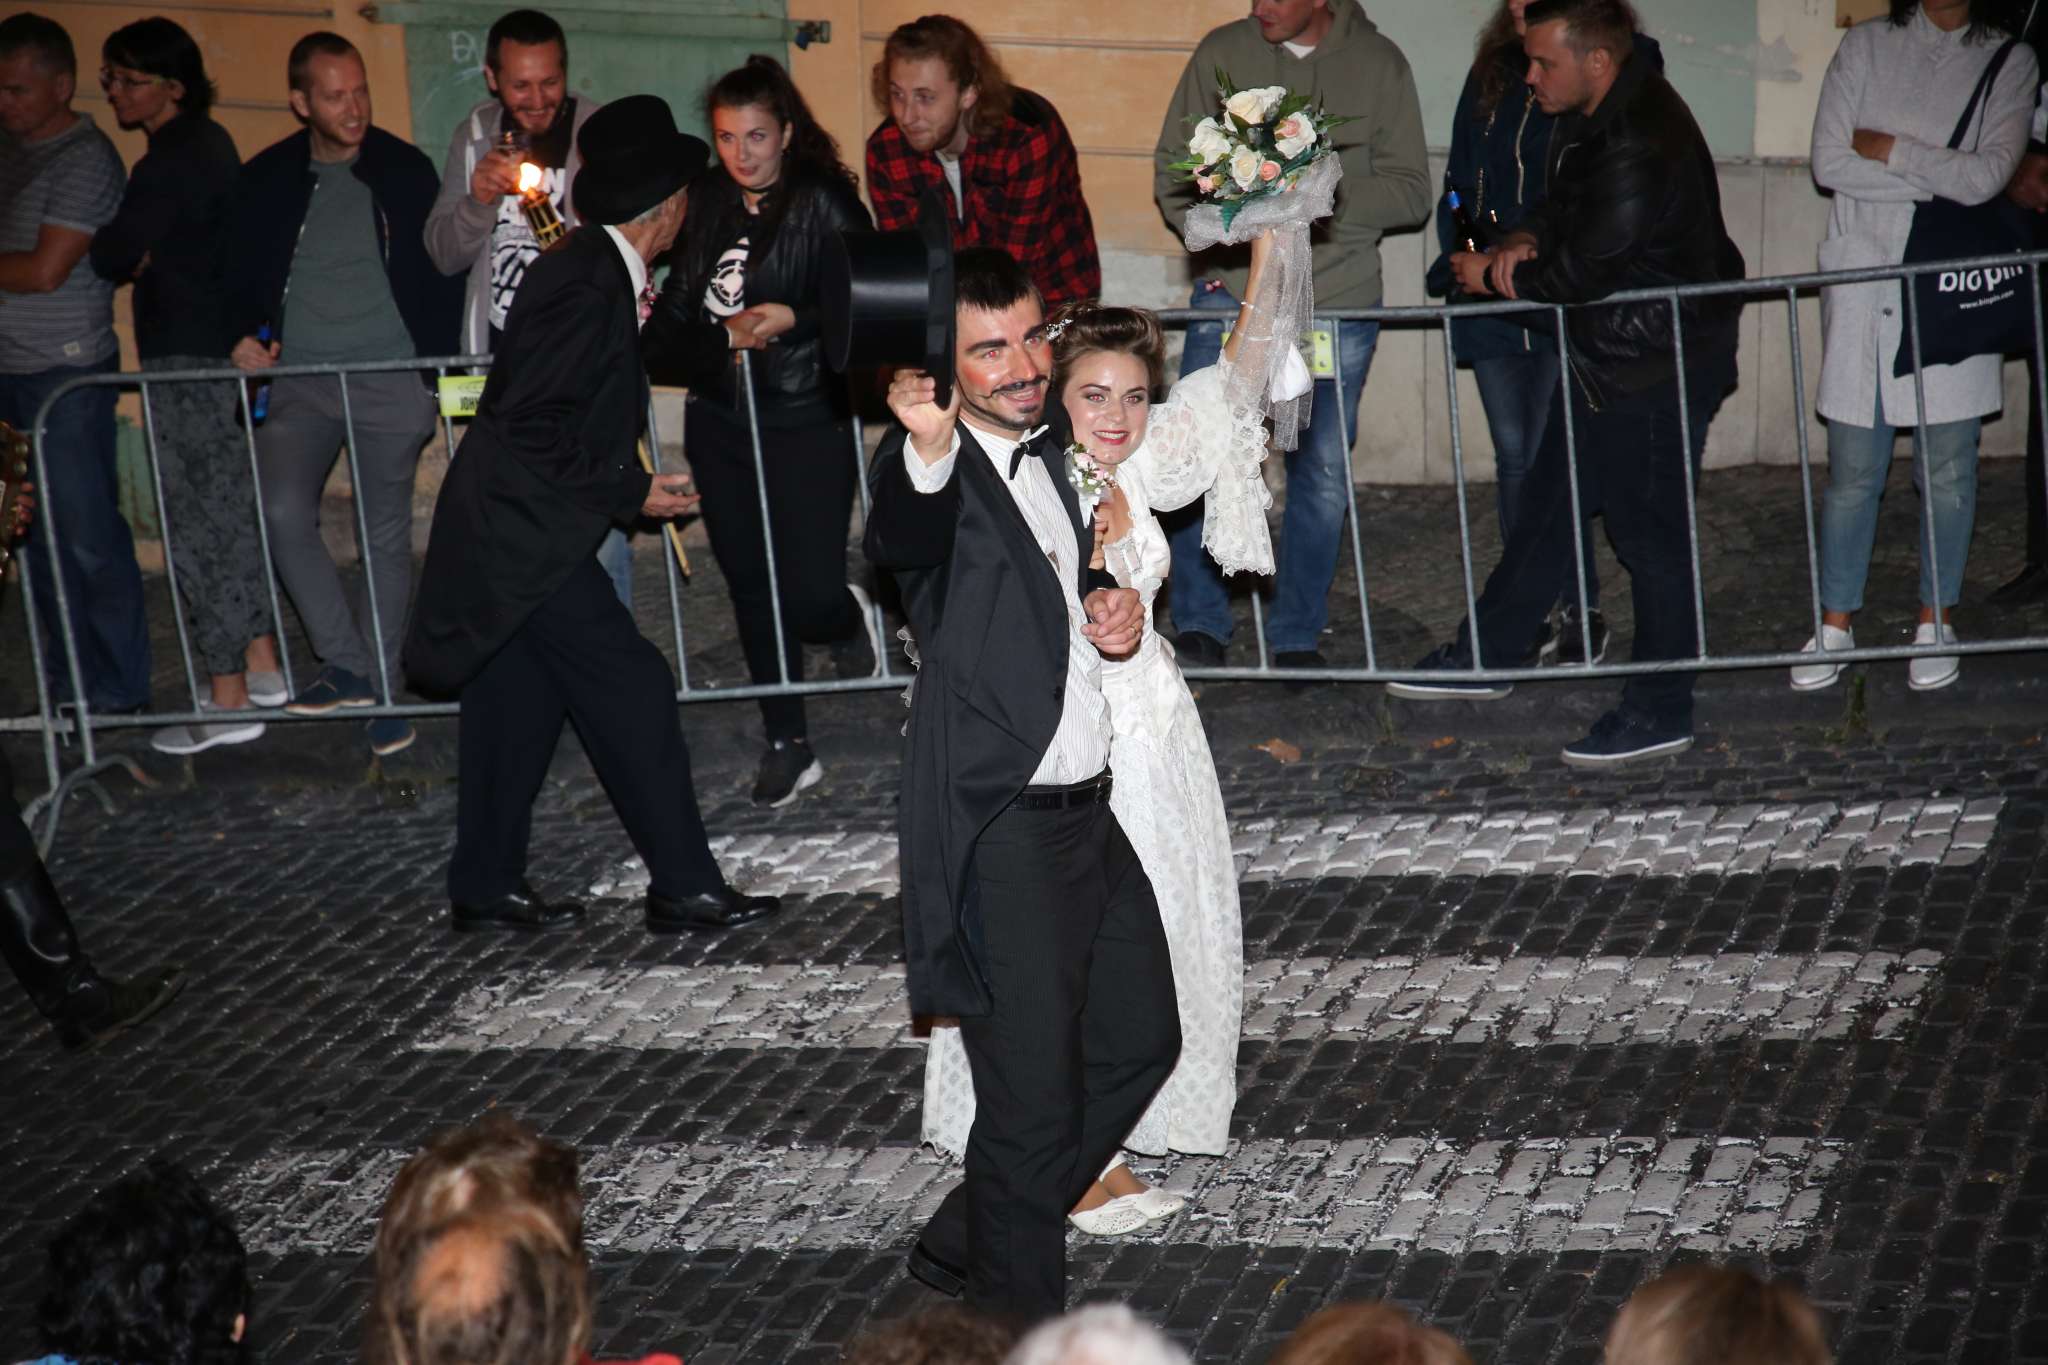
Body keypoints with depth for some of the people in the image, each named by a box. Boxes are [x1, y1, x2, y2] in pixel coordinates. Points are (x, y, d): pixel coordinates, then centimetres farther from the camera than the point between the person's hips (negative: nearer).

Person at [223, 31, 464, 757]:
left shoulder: (403, 169, 3)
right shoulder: (266, 180, 6)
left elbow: (443, 269, 6)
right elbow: (241, 277, 13)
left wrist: (442, 364, -3)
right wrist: (245, 337, -6)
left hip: (391, 380, -1)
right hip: (300, 381, 1)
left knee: (386, 535, 1)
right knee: (283, 512, -18)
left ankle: (380, 688, 11)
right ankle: (348, 665, -5)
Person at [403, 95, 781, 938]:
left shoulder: (593, 269, 10)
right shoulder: (589, 287, -20)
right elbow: (533, 427, -23)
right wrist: (630, 494, -15)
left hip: (510, 530, 10)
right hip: (525, 531, -10)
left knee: (518, 703, 15)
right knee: (631, 692, -5)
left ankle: (487, 889, 23)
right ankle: (684, 888, 1)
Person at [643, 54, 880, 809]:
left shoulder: (824, 203, -9)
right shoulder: (707, 203, 6)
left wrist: (795, 318, -24)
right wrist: (645, 350, 3)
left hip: (808, 422, -5)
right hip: (721, 422, 5)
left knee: (809, 594, -8)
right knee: (752, 589, 10)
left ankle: (849, 615, 31)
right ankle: (788, 743, 22)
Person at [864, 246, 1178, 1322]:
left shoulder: (1039, 451, 9)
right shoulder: (927, 469, -17)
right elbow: (900, 540, -42)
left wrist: (1103, 609, 4)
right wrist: (928, 449, -63)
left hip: (1084, 809, 9)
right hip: (999, 834, -9)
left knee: (1139, 1039, 21)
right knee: (1035, 1102, -1)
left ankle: (965, 1242, 34)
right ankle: (1025, 1322, 15)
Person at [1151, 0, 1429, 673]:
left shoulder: (1379, 63, 1)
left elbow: (1411, 190, -1)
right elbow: (1172, 171, 7)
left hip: (1339, 303, 0)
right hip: (1231, 289, 0)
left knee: (1323, 474, 3)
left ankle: (1298, 636, 17)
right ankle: (1199, 623, 8)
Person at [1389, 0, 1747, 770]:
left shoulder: (1643, 149, -28)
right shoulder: (1589, 118, 4)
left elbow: (1585, 272, -25)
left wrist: (1494, 277, -9)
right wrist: (1526, 241, -3)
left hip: (1660, 366, -10)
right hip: (1605, 358, 10)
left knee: (1652, 533, -1)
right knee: (1548, 506, 18)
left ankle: (1660, 712, 10)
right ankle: (1486, 655, 31)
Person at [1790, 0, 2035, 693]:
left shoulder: (2011, 63, 2)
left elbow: (1985, 176, -12)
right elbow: (1828, 162, -7)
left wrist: (1889, 151, -9)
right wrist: (1943, 177, -10)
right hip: (1863, 280, 1)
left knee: (1948, 470, 4)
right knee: (1853, 471, 4)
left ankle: (1936, 623, 19)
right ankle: (1836, 623, 16)